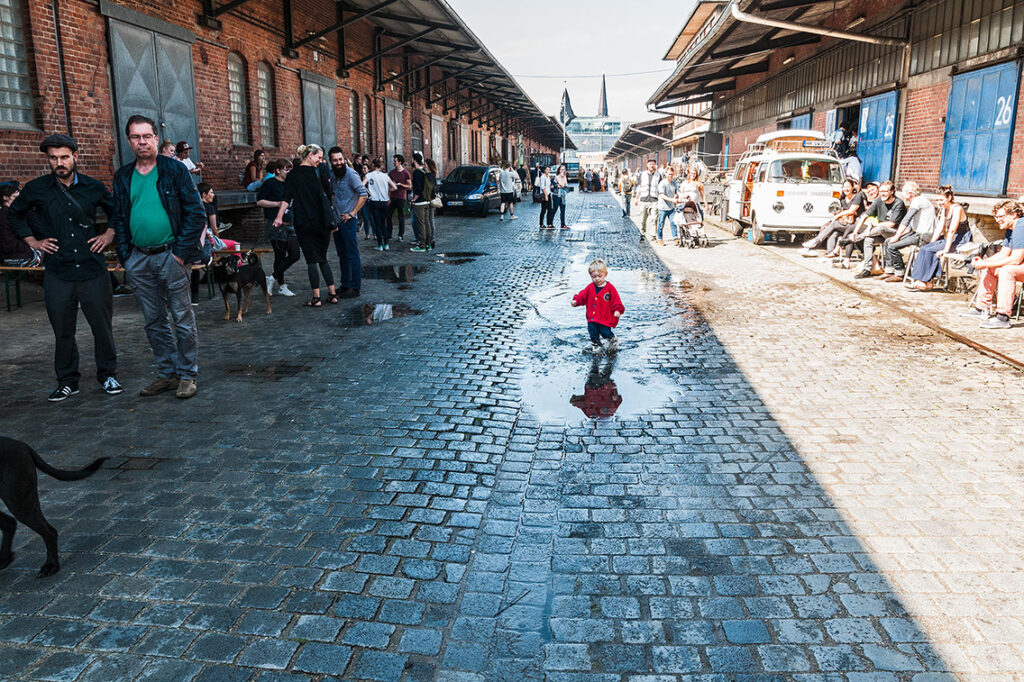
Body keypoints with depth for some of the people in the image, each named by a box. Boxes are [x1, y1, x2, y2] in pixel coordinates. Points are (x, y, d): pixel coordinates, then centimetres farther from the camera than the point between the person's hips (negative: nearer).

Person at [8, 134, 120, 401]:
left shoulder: (93, 187, 4)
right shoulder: (36, 189, 2)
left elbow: (117, 212, 20)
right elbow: (15, 214, 19)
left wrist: (108, 235, 8)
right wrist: (33, 241, 9)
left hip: (93, 271, 0)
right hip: (57, 274, 0)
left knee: (103, 326, 4)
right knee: (63, 331, 7)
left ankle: (107, 375, 21)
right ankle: (67, 381, 21)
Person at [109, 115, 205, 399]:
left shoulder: (175, 170, -2)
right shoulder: (122, 176, 10)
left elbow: (196, 213, -5)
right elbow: (118, 219, 14)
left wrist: (182, 253, -11)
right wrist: (125, 256, 4)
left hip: (170, 256, -4)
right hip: (138, 260, 4)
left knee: (183, 319, 1)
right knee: (154, 321, 10)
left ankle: (187, 375, 12)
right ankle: (167, 373, 21)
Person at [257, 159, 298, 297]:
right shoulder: (270, 183, -5)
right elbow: (259, 201, -10)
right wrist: (278, 204, -16)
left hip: (289, 225, 7)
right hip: (275, 225, -7)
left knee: (295, 255, 2)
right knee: (280, 256, -4)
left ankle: (272, 277, 17)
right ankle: (281, 286, 8)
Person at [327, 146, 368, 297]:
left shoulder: (351, 174, -13)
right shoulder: (332, 174, 11)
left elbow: (363, 194, -18)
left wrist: (352, 213, -17)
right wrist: (332, 205, 12)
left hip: (348, 221, -8)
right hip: (336, 220, 8)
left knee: (352, 255, -4)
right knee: (342, 255, 14)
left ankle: (355, 288, -1)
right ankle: (345, 284, 23)